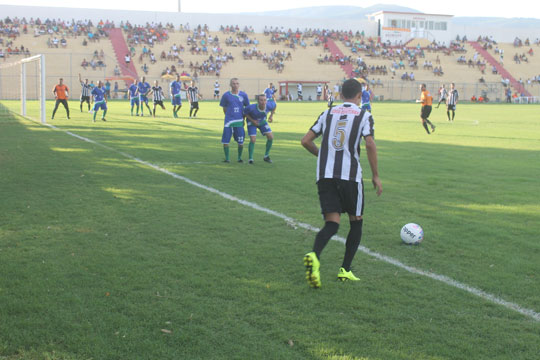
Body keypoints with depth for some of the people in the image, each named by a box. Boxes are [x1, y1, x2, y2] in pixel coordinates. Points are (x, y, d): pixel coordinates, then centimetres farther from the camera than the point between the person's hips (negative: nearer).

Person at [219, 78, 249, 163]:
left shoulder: (243, 95, 2)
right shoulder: (226, 95, 0)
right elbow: (224, 108, 10)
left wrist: (243, 118, 11)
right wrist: (229, 116, 6)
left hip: (239, 122, 1)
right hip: (228, 121, 0)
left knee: (241, 142, 2)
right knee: (225, 141, -2)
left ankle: (239, 157, 22)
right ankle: (227, 158, 14)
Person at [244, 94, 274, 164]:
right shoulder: (252, 107, -37)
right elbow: (244, 112, -17)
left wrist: (270, 116, -7)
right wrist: (252, 120, -23)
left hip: (262, 122, 4)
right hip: (252, 122, -4)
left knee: (271, 137, -7)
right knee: (253, 140, -16)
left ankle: (266, 156, 10)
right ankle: (250, 159, 4)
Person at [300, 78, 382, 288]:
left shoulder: (328, 114, 15)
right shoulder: (364, 116, 3)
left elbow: (306, 141, 11)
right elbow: (370, 144, -11)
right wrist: (375, 175, -3)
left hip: (325, 176, 3)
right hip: (350, 175, -3)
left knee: (332, 223, 0)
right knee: (356, 222, 15)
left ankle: (314, 256, -30)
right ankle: (345, 270, 11)